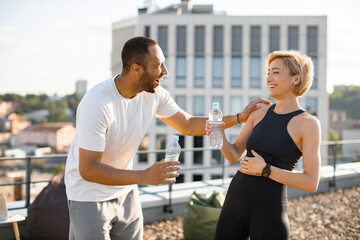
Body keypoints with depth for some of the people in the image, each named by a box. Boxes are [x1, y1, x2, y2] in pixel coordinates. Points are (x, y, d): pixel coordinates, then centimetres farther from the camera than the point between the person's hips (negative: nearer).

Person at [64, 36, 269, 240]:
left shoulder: (154, 94, -8)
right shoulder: (97, 103, -29)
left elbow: (188, 125, 6)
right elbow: (88, 169, -28)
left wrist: (239, 117, 0)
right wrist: (144, 176, -36)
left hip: (125, 191, 6)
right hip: (89, 196, -6)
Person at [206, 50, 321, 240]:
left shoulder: (308, 123, -7)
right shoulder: (260, 112, 8)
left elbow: (311, 183, -11)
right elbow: (234, 155, 11)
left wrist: (266, 170, -16)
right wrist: (219, 135, -7)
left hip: (269, 211, -5)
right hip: (235, 201, 5)